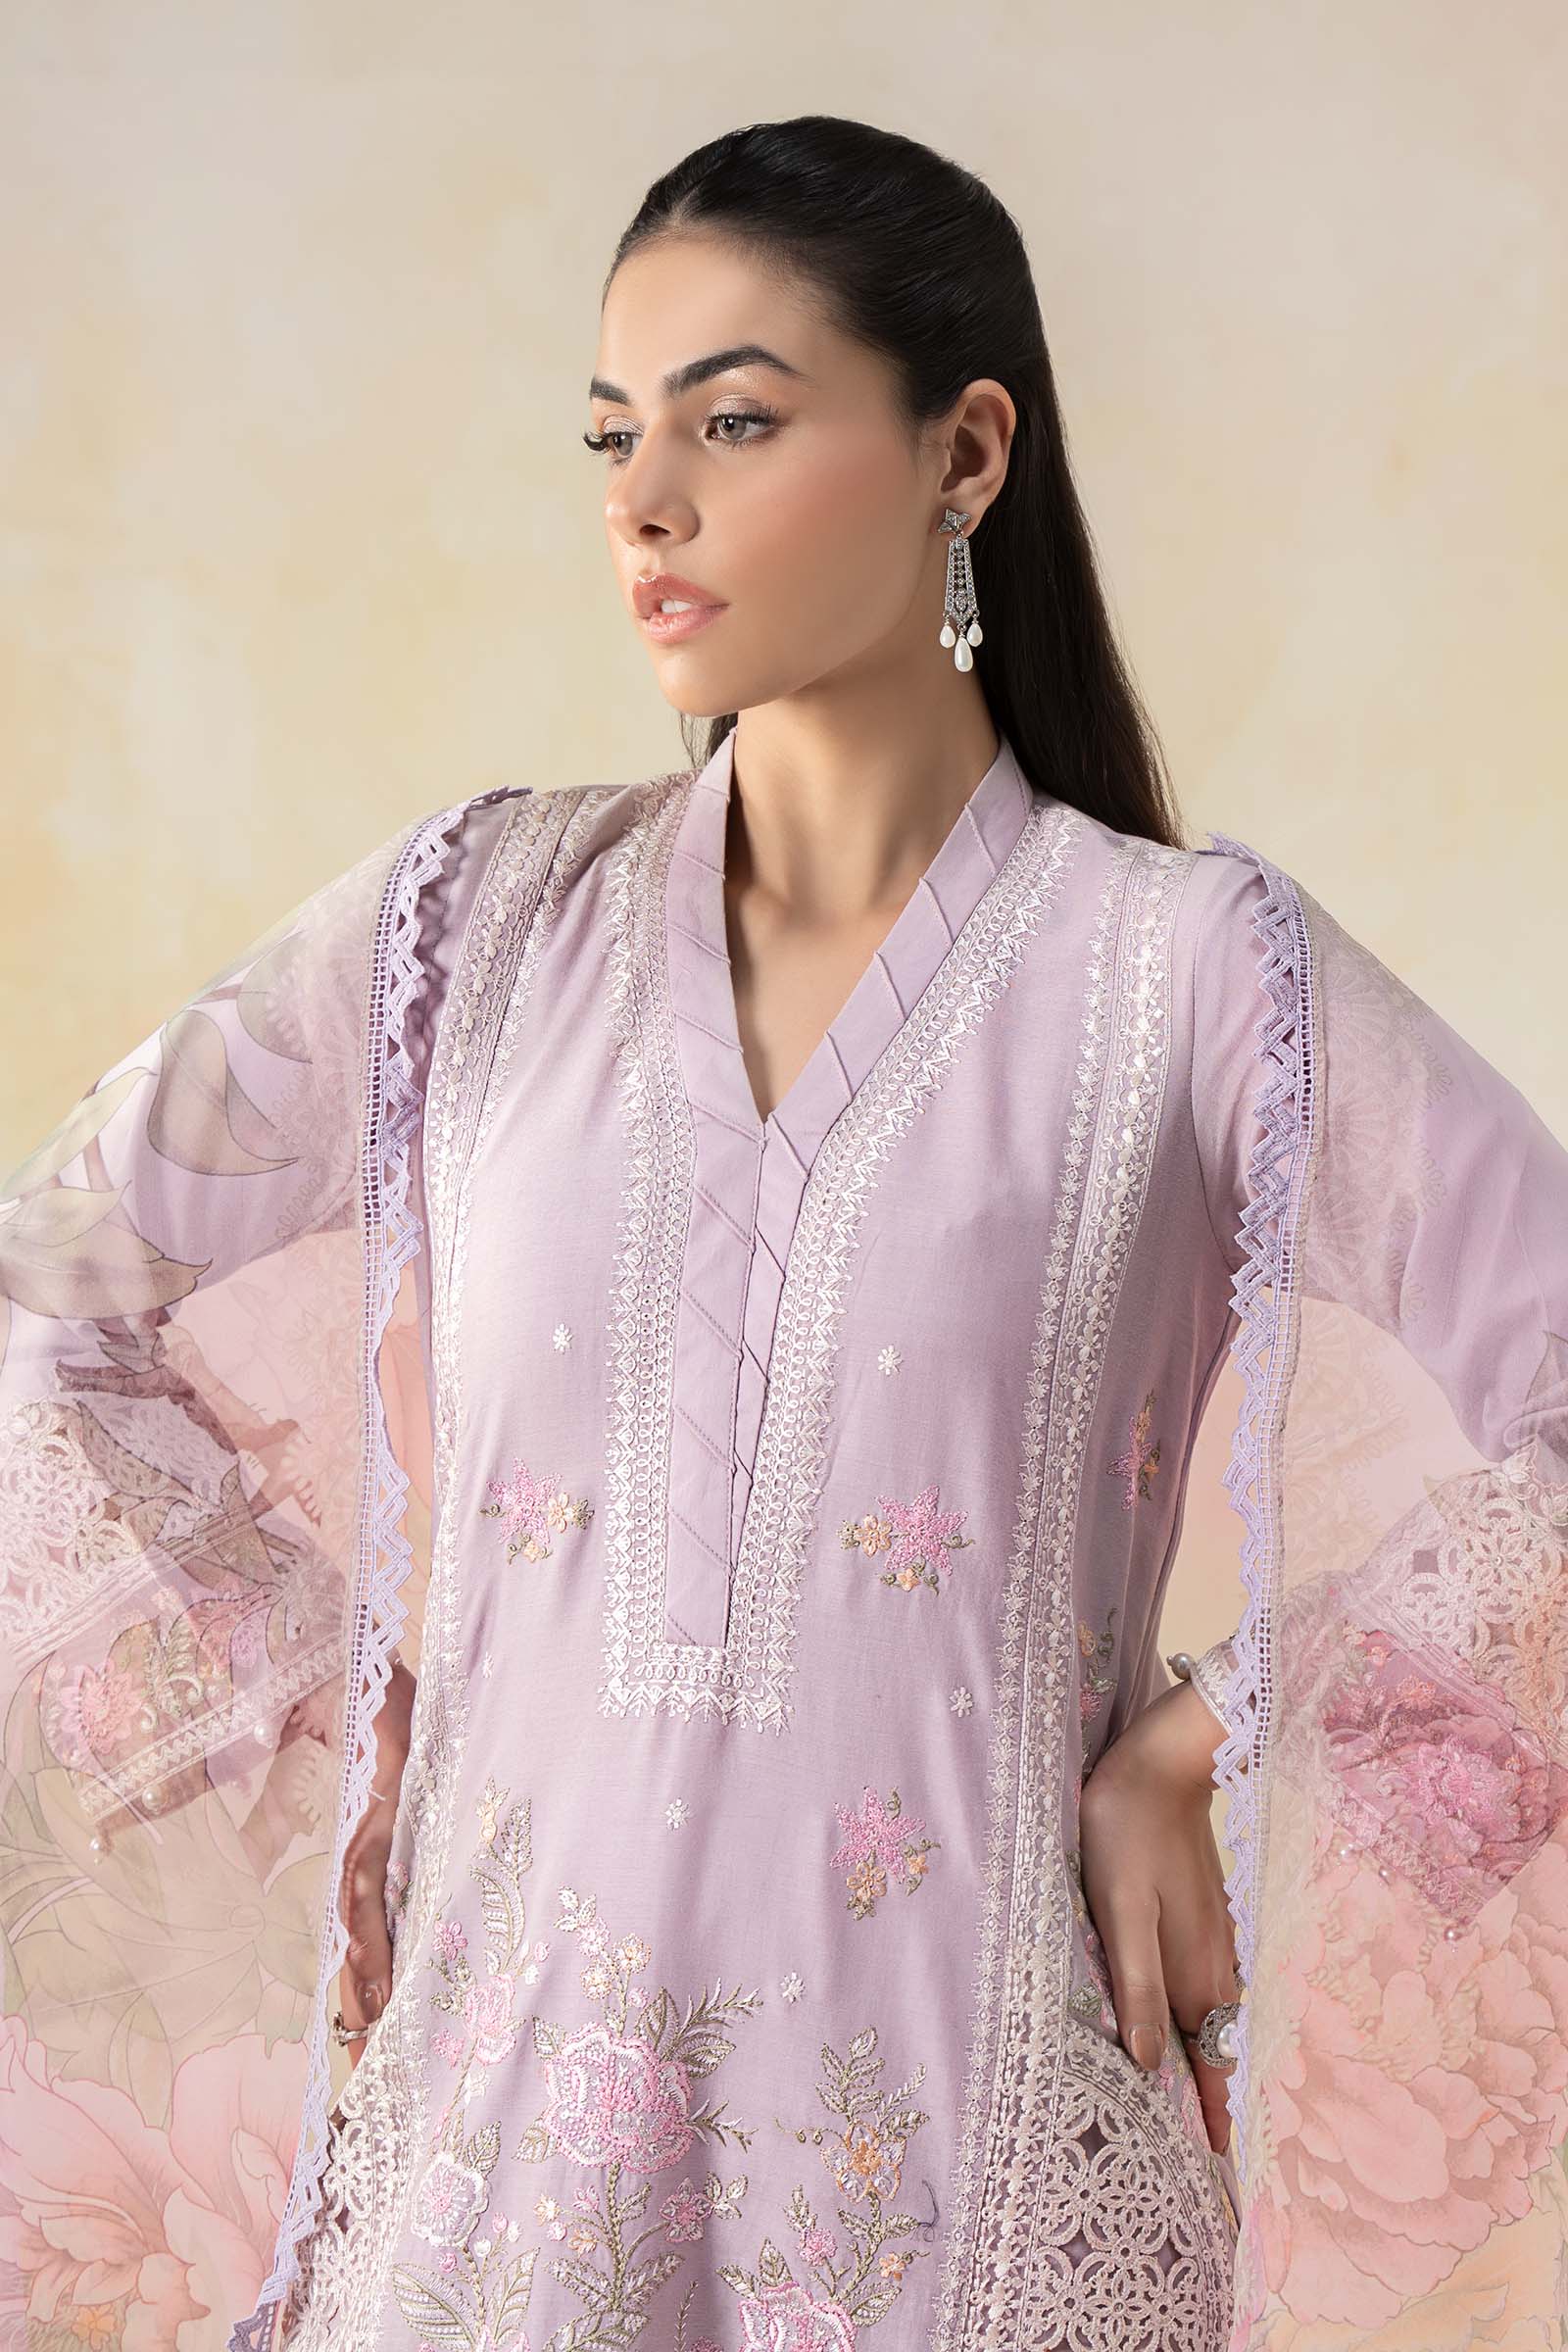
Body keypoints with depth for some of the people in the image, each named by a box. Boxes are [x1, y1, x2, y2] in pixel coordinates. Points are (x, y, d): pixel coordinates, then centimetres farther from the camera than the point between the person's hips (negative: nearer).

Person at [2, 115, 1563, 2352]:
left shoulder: (1189, 971, -6)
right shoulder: (477, 917, 2)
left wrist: (1202, 1747, -5)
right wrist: (329, 1720, 3)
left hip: (976, 2121, -2)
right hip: (509, 2095, 2)